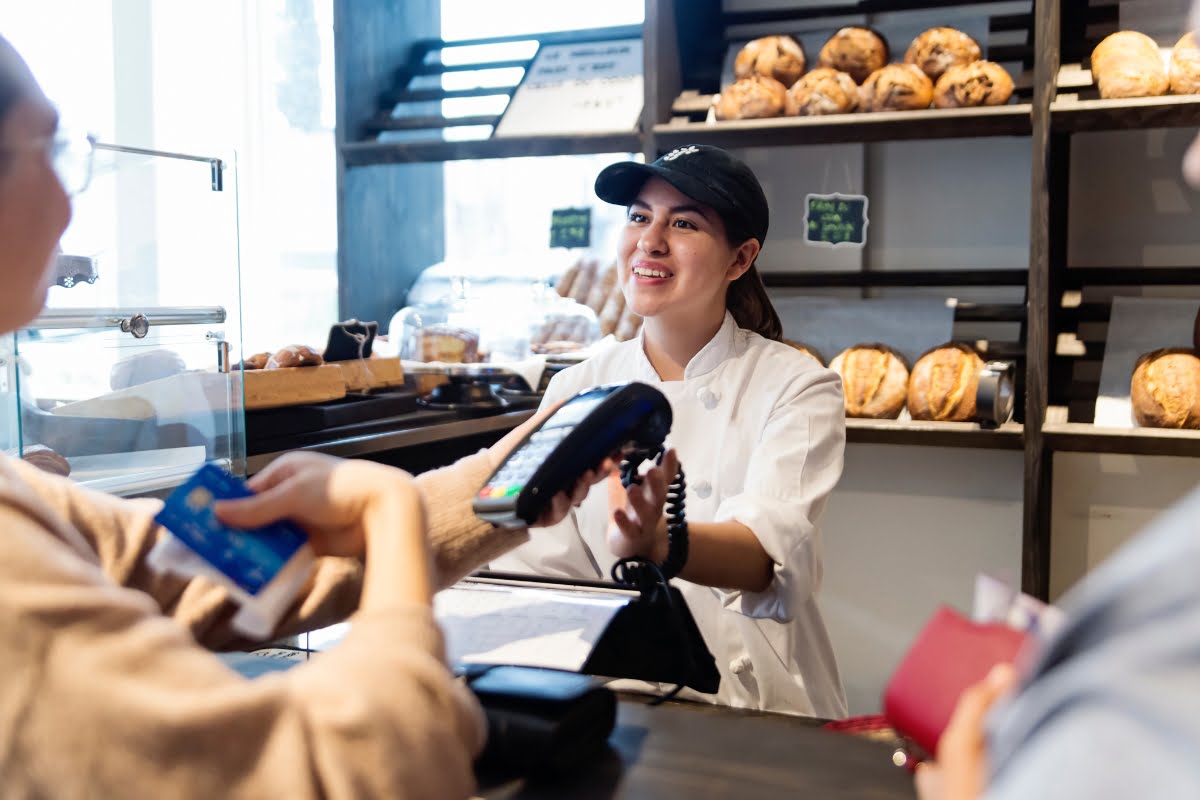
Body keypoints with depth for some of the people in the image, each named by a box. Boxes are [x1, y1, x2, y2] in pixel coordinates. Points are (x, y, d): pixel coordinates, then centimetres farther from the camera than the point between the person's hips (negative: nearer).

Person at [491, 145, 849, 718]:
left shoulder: (797, 387, -2)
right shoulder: (573, 392, 7)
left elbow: (774, 552, -20)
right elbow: (537, 575, 4)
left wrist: (655, 546, -39)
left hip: (761, 710, -2)